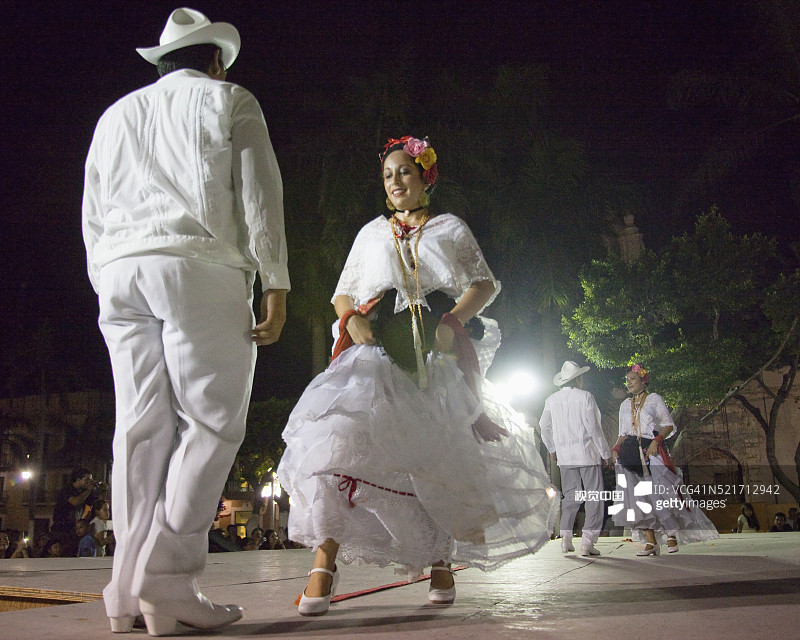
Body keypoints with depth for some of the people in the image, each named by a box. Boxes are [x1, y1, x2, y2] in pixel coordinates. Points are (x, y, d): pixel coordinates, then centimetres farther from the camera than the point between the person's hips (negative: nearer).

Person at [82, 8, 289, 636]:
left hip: (120, 270, 6)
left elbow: (93, 214, 23)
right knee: (211, 424, -7)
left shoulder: (116, 114, 28)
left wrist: (107, 286, 23)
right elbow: (259, 196, 0)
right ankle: (167, 582, -14)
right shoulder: (229, 101, 12)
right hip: (199, 268, -5)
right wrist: (275, 285, -4)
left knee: (142, 426, 2)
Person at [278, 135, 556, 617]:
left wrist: (452, 322, -10)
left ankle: (441, 562, 17)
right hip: (378, 350, 1)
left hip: (436, 353, 0)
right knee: (344, 437, -22)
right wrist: (352, 321, -2)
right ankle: (324, 564, -24)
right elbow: (343, 293, 21)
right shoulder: (372, 233, 23)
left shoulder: (451, 229, 17)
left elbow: (484, 284, 8)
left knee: (439, 455, -2)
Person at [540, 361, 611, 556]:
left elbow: (544, 426, 13)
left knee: (570, 496, 14)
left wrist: (552, 449, 27)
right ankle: (587, 542, -3)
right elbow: (593, 428, -10)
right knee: (594, 498, 2)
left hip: (564, 455, 5)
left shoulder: (552, 400, 6)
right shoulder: (585, 397, -8)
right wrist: (605, 452, -3)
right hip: (587, 454, -5)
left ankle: (566, 538, 4)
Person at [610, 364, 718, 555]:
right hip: (631, 454, 4)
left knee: (659, 494, -11)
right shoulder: (625, 405, 20)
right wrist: (615, 449, 3)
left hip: (651, 451, -4)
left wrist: (657, 441, -16)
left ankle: (671, 534, 7)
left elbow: (669, 425, 0)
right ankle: (650, 541, -6)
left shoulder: (654, 399, 6)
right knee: (637, 498, -6)